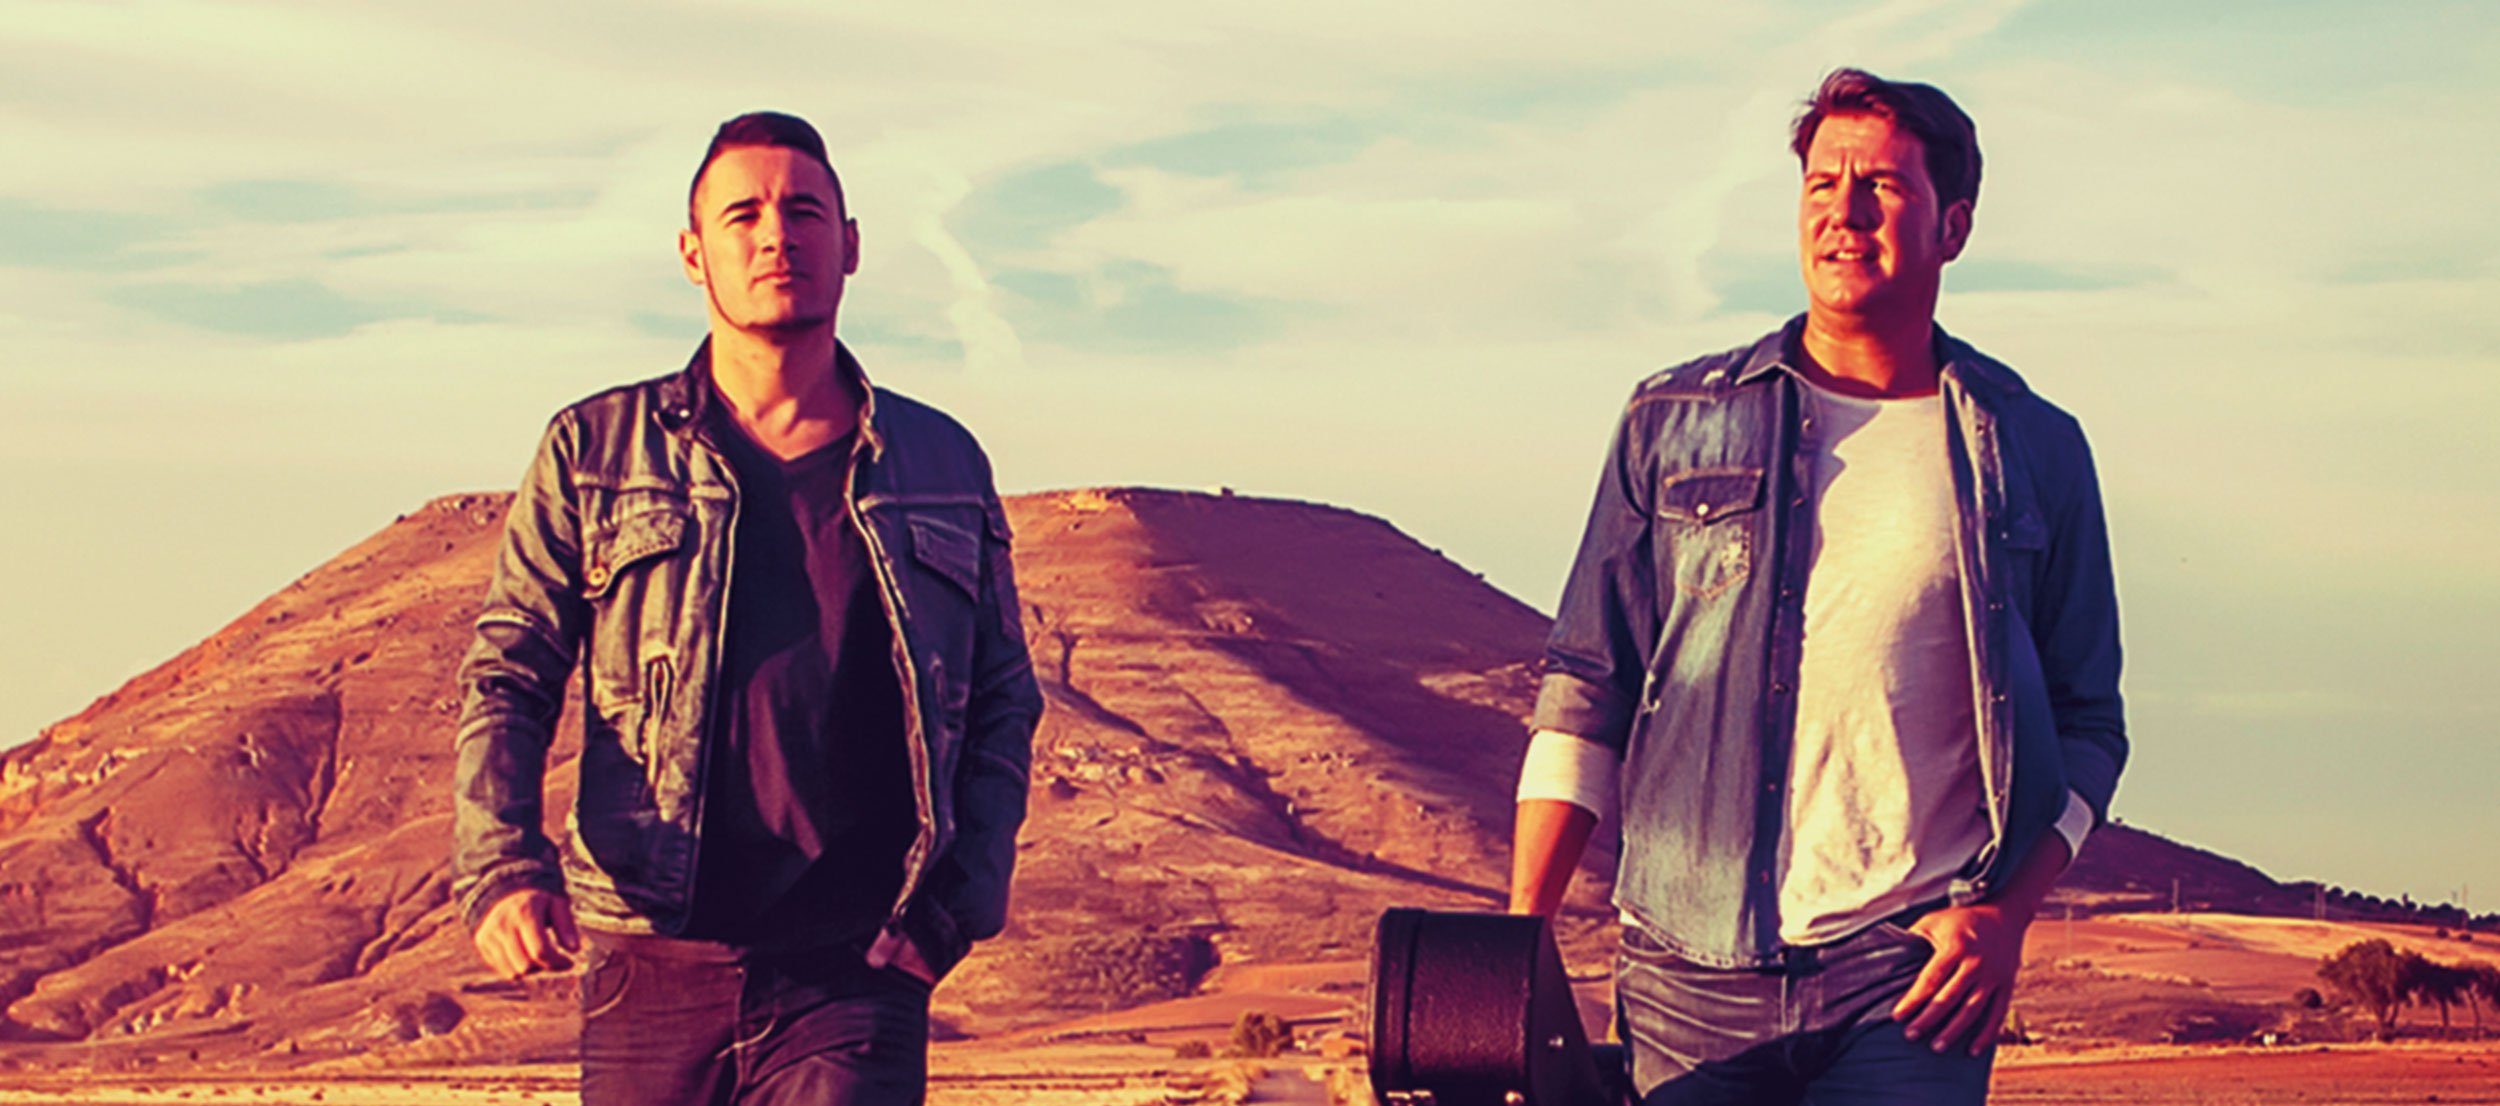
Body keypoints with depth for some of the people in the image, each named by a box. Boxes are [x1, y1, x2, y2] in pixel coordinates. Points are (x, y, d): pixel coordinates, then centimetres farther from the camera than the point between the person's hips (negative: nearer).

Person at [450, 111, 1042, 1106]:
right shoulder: (595, 453, 8)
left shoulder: (942, 466, 11)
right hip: (656, 976, 1)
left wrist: (956, 902, 1)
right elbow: (507, 675, 5)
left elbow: (1002, 706, 16)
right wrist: (501, 869, -12)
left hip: (855, 985, 0)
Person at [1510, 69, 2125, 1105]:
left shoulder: (2035, 451, 10)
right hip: (1689, 979, 1)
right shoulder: (1672, 423, 10)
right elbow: (1586, 690, 9)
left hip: (1909, 979, -1)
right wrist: (1522, 935, 0)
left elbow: (2087, 726, 12)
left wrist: (2005, 914, -4)